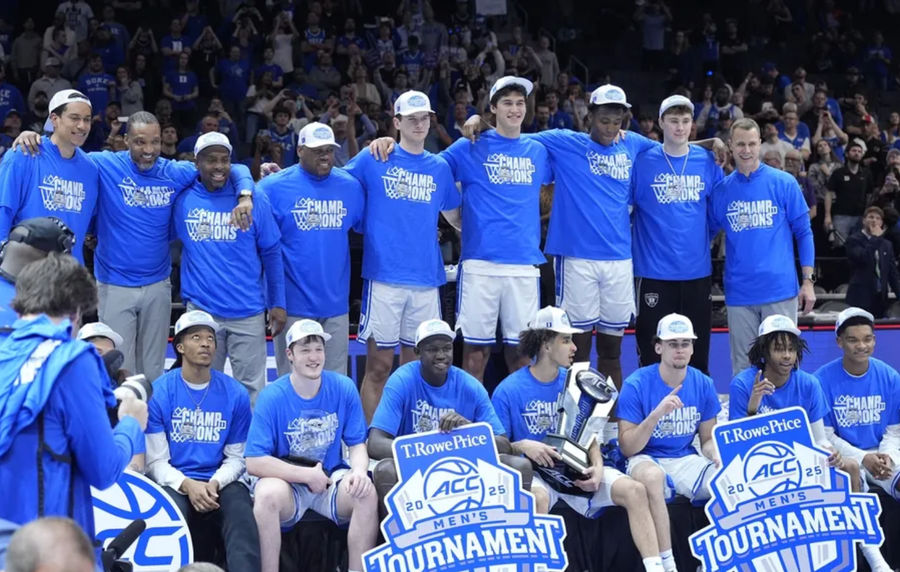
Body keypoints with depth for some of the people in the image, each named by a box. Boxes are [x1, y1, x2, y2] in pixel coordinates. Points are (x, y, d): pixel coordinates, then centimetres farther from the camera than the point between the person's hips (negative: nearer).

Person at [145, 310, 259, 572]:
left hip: (221, 483, 1)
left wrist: (215, 483, -10)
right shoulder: (159, 392, 1)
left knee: (242, 515, -30)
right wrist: (187, 485, -17)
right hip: (174, 483, -1)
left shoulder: (235, 393, 7)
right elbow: (156, 460, 0)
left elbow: (236, 457, 10)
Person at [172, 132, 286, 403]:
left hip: (248, 311, -1)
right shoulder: (182, 200, 2)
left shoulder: (255, 200, 0)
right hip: (200, 310, 1)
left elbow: (271, 254, 4)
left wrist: (278, 303, 2)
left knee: (251, 388, 3)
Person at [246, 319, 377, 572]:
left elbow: (357, 445, 2)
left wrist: (359, 471, -22)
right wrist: (308, 475, -17)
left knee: (367, 493, -28)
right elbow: (254, 462, -16)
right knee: (267, 494, -35)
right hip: (288, 481, -2)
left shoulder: (344, 388, -4)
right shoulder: (272, 397, -12)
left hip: (332, 477, 2)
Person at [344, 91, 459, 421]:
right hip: (384, 277, -3)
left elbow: (457, 216, 21)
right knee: (379, 366, -1)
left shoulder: (440, 168, 12)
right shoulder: (373, 160, 3)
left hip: (426, 279, 3)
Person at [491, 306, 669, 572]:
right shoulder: (509, 391, -5)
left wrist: (598, 467, -7)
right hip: (533, 472, -4)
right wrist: (522, 446, -23)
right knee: (537, 497, -40)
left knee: (634, 490, -16)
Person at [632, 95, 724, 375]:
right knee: (654, 359, 2)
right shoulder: (643, 162, -2)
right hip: (654, 272, -2)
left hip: (697, 272, 2)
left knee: (698, 357, 9)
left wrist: (701, 239, 8)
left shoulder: (707, 162, 4)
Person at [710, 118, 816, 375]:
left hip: (780, 289, -2)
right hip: (739, 294, 2)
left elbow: (803, 233, 3)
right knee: (743, 368, 7)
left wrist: (808, 281, -2)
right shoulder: (721, 190, 6)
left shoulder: (784, 183, 0)